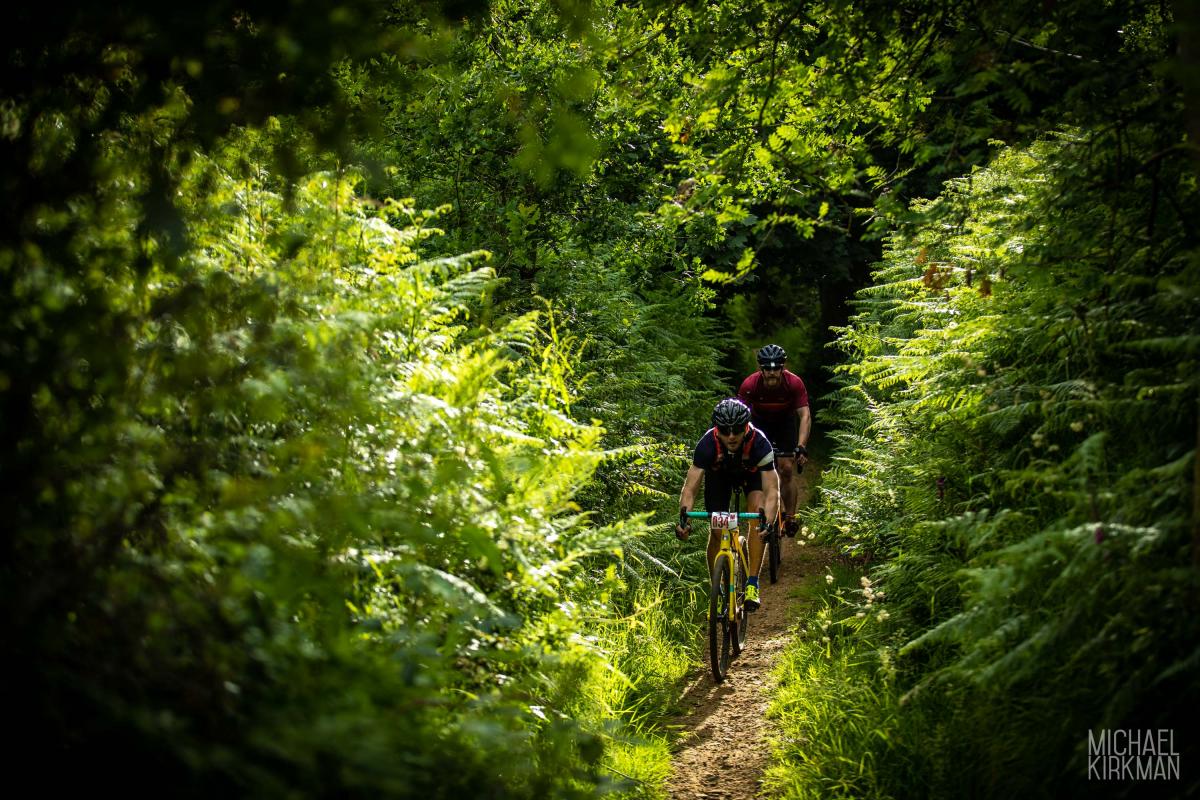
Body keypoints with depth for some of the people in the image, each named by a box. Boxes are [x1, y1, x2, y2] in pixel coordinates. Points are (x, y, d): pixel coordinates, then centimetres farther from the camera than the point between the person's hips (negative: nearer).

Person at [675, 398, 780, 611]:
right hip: (719, 474, 1)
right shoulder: (708, 444, -37)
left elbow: (772, 490, -42)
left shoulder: (759, 442, -39)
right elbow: (690, 487, -38)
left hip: (751, 473, -1)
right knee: (717, 531, -8)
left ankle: (752, 584, -20)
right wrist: (683, 517, -55)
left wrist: (769, 522, -58)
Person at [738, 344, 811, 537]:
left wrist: (801, 446, -43)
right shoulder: (750, 384, -31)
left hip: (785, 422, 0)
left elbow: (805, 415, -32)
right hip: (760, 422, 1)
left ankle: (790, 517, -2)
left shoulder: (794, 383, -31)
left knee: (787, 469, -10)